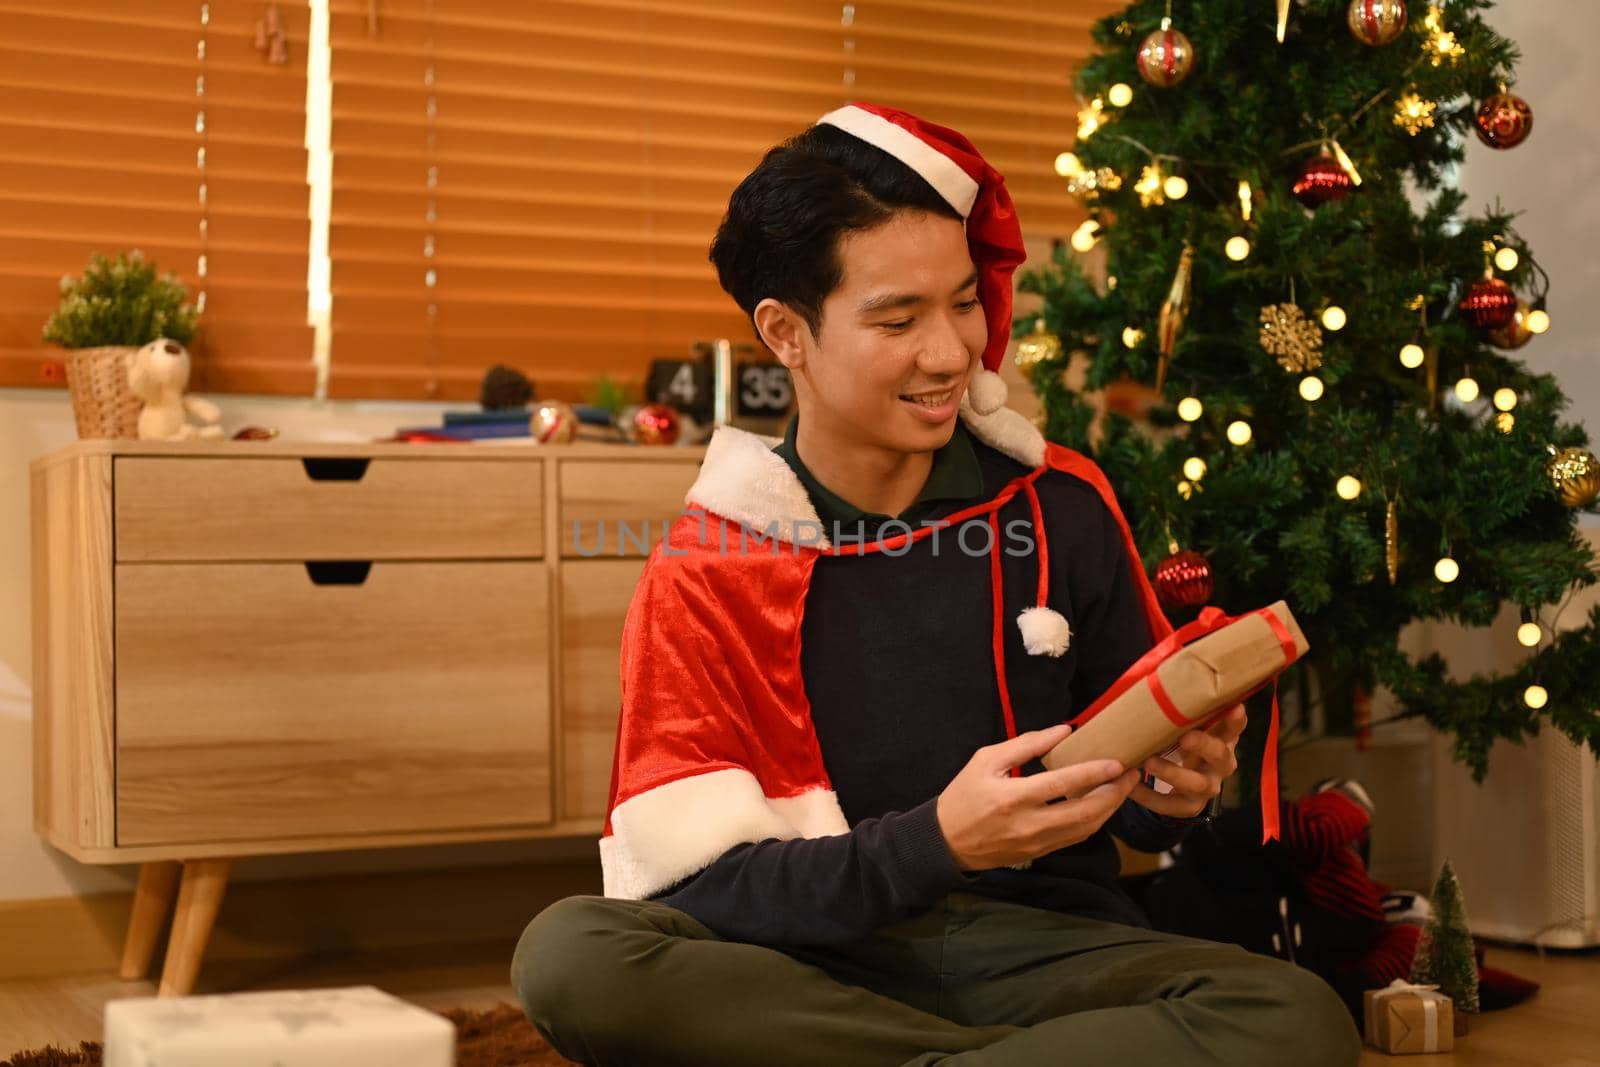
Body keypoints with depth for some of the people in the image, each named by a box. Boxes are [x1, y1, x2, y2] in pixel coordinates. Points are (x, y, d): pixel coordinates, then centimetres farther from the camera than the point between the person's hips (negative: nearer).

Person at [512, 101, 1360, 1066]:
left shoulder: (1062, 508, 5)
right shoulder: (704, 571, -1)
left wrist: (1173, 787, -9)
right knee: (569, 955, -31)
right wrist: (937, 844, -24)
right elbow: (688, 888, -11)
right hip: (822, 967, 0)